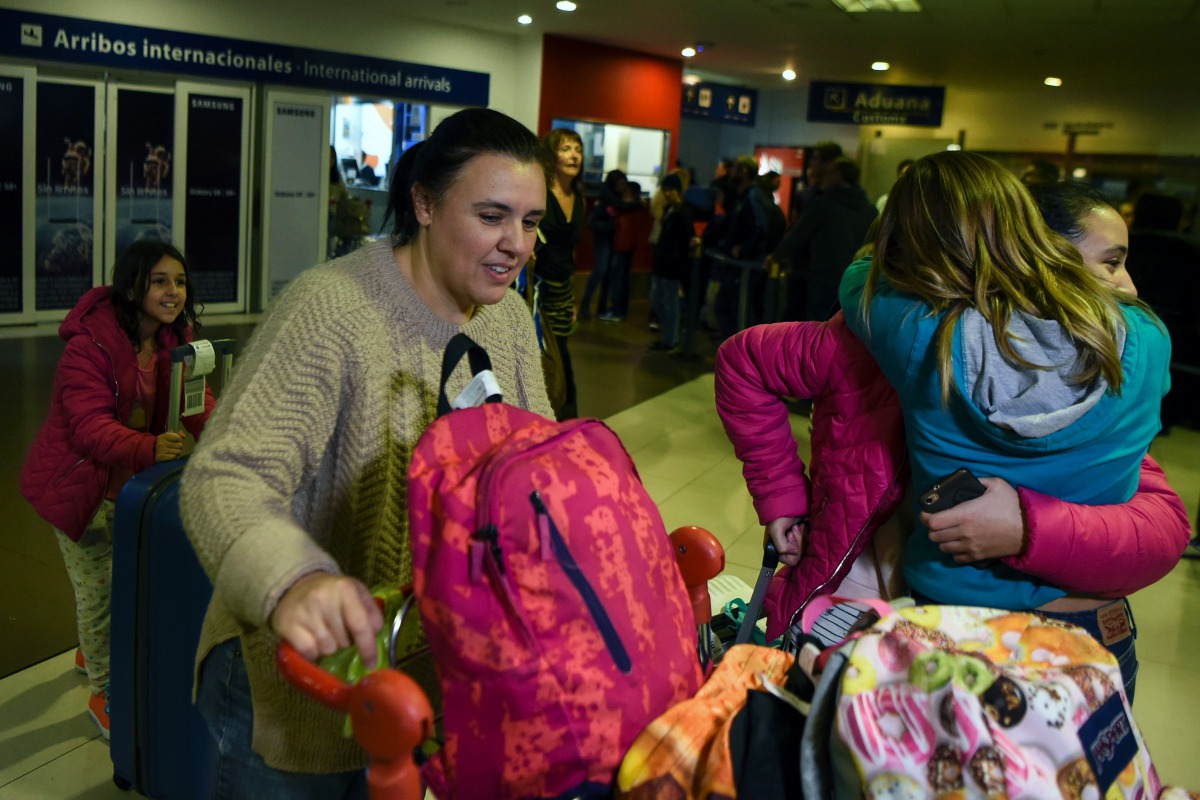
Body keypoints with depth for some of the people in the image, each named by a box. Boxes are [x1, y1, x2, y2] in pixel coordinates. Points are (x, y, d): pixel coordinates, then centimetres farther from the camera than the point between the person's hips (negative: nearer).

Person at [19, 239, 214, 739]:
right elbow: (90, 427, -36)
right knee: (97, 587, 1)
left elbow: (195, 399, -12)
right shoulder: (90, 343, -28)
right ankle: (103, 693, 22)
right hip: (77, 480, -7)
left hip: (133, 475, 7)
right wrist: (149, 448, -55)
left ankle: (92, 650, 52)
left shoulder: (176, 338, -6)